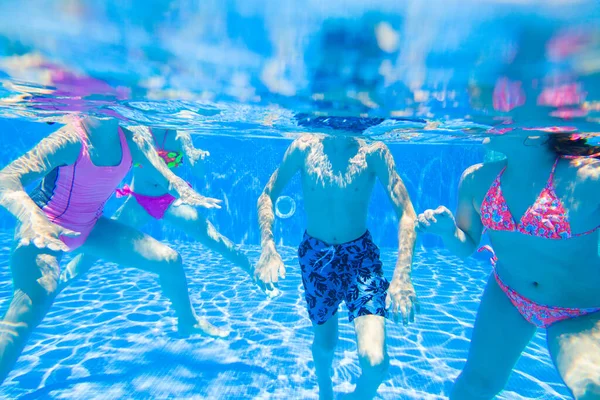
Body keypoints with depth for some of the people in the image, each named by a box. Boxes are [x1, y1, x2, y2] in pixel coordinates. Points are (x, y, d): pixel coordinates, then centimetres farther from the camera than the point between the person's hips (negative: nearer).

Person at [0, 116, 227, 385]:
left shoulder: (131, 140, -10)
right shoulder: (71, 140, -26)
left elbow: (166, 175, -14)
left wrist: (187, 194, -35)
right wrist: (33, 218, -52)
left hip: (91, 227, 6)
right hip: (43, 231, -5)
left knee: (169, 260, -1)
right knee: (32, 303, -34)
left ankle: (188, 322, 25)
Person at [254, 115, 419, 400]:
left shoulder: (374, 152, -11)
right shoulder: (303, 148, -8)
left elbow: (406, 213, -15)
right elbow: (267, 197, -2)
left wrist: (402, 275, -27)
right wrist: (268, 248, -17)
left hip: (361, 254, -1)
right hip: (315, 255, 1)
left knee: (375, 362, -13)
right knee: (324, 343, 16)